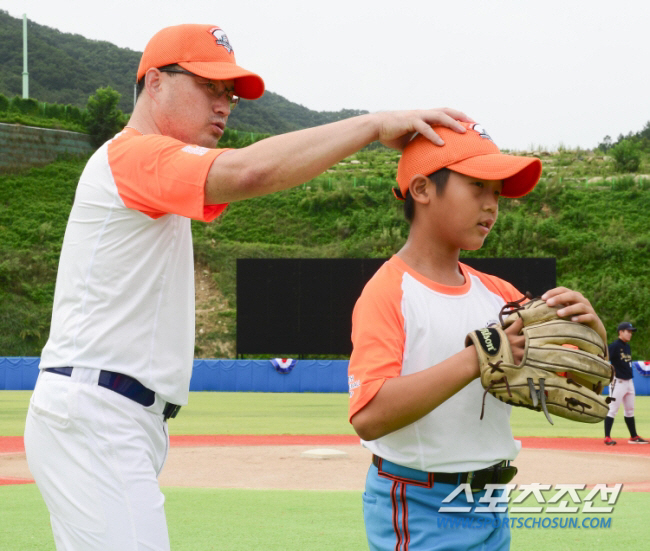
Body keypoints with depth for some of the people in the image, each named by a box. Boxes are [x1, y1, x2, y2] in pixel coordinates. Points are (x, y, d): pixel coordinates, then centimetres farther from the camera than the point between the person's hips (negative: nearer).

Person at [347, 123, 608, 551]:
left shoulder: (497, 293, 9)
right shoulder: (388, 291, -11)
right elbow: (369, 416, -26)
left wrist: (590, 331, -10)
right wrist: (477, 359, -30)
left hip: (491, 506, 7)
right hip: (420, 515, -7)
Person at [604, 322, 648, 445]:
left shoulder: (627, 347, 14)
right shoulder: (614, 346, -13)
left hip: (629, 381, 9)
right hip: (618, 382, -9)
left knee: (630, 410, 14)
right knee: (613, 409, -7)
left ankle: (634, 437, 22)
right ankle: (607, 437, -5)